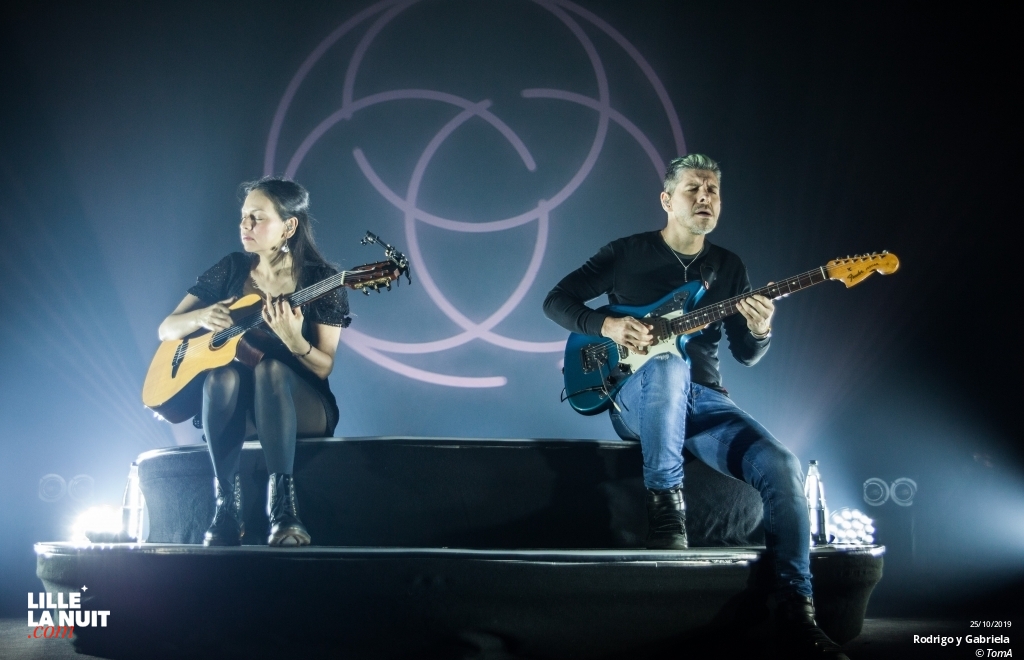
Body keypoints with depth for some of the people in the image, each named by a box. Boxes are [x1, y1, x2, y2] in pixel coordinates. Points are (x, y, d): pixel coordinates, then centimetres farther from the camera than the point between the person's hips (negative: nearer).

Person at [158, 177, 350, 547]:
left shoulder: (320, 280, -5)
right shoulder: (232, 269, 5)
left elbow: (324, 367, -10)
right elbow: (167, 330, 7)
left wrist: (294, 341, -30)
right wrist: (202, 317, -15)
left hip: (303, 407, -3)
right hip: (235, 409, 3)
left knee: (271, 367, -36)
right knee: (223, 375, -32)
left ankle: (283, 505, -42)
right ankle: (227, 507, -33)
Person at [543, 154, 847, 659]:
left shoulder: (729, 267, 12)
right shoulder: (627, 253, 2)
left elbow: (745, 354, 11)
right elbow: (556, 301, 3)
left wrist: (759, 330, -13)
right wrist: (607, 325, -16)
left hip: (703, 399, 3)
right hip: (636, 399, -3)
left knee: (781, 466, -23)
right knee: (668, 364, -41)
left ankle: (794, 606, -18)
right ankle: (665, 503, -32)